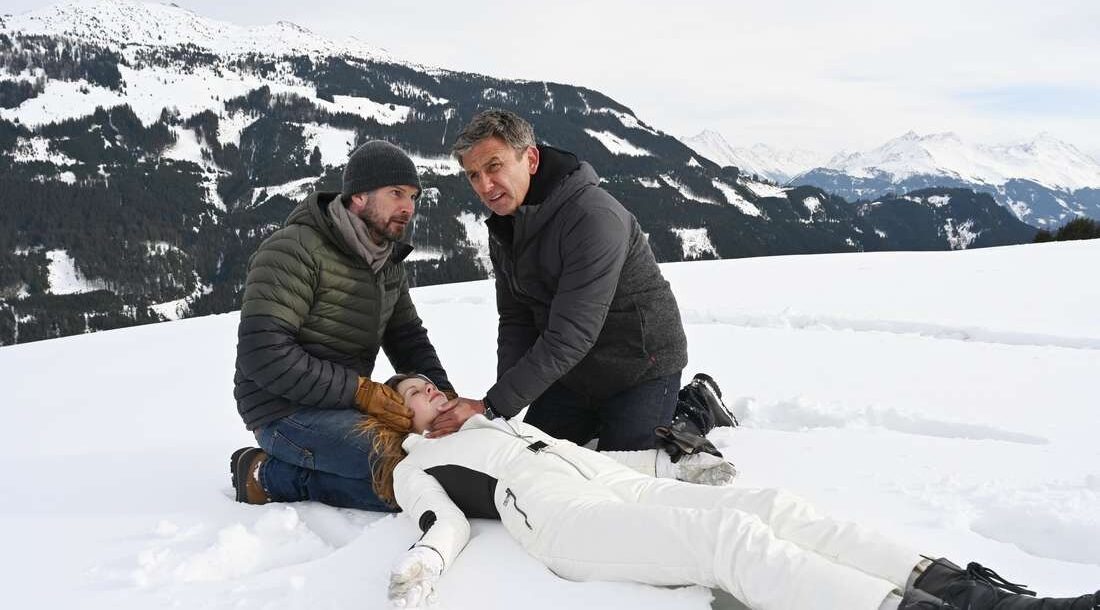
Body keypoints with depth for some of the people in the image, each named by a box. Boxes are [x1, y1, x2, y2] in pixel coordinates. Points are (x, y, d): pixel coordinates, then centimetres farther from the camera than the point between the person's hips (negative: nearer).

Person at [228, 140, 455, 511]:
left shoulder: (388, 263, 11)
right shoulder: (295, 250, -16)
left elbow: (408, 337, 17)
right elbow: (263, 354, -23)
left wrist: (445, 396, -2)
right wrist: (360, 391, -23)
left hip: (345, 405, 9)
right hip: (285, 411, -9)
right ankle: (270, 477, -7)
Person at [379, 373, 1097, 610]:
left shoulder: (488, 418, 37)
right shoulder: (418, 465, 20)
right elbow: (447, 522, 1)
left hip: (618, 482, 7)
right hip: (563, 519, -7)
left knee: (769, 505, -16)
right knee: (729, 533, -30)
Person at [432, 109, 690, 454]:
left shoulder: (594, 218, -30)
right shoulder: (504, 226, -1)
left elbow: (571, 335, -33)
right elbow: (516, 321, 1)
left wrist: (493, 406, -32)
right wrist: (503, 400, -15)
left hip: (641, 370, -7)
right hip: (573, 375, 8)